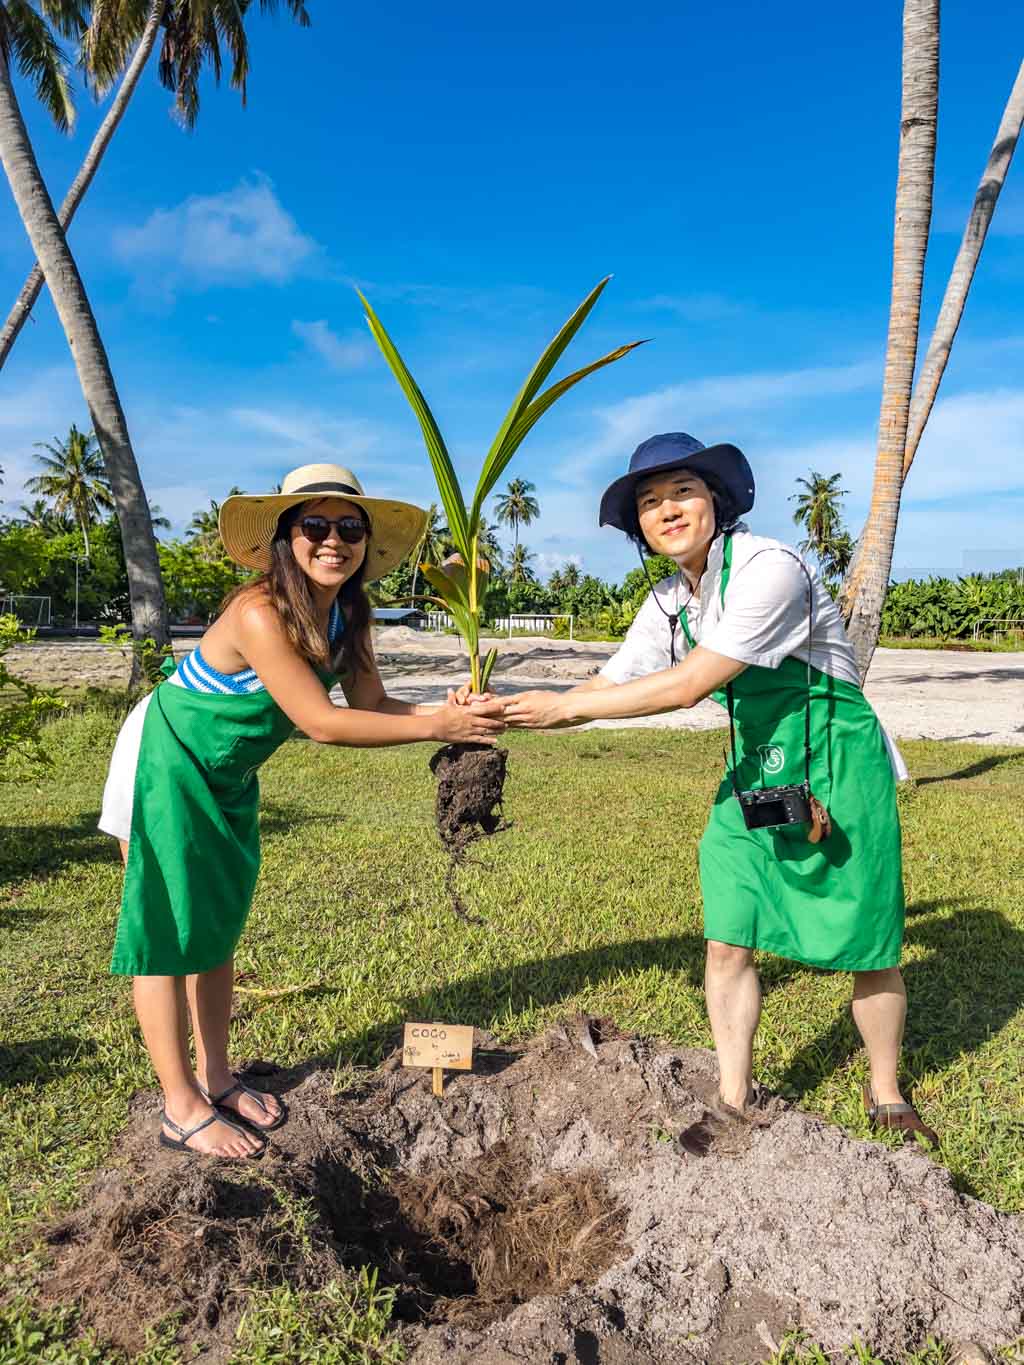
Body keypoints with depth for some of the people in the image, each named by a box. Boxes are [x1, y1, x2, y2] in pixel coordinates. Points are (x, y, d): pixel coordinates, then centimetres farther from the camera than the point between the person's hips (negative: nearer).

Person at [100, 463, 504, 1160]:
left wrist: (444, 708, -27)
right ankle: (182, 1108, 14)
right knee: (168, 930, 1)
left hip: (228, 777, 8)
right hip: (166, 764, -8)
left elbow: (372, 703, -9)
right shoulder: (259, 613, -32)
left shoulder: (346, 613, -7)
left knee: (219, 922, 14)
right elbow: (320, 722, -34)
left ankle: (215, 1077, 29)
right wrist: (435, 728, -32)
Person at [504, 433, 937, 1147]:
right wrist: (513, 713, -10)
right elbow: (607, 687, 3)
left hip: (839, 772, -5)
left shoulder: (769, 568, -24)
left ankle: (886, 1095, 35)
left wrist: (564, 706, -22)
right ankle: (735, 1102, 23)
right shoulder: (668, 601, 0)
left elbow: (686, 686, -28)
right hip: (755, 775, 6)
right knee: (728, 943, 3)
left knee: (868, 943, 9)